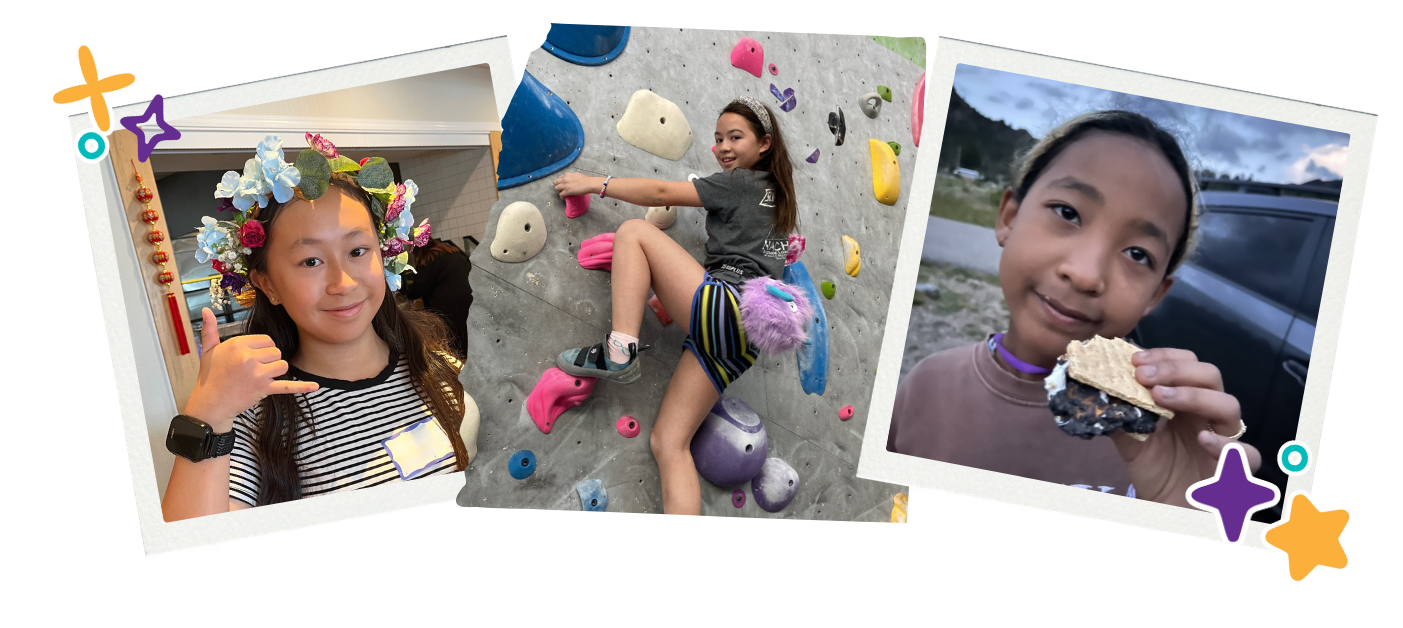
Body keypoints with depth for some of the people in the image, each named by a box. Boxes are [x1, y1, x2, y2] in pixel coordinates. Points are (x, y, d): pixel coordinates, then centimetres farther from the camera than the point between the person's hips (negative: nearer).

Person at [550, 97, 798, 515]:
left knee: (633, 232, -3)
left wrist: (595, 184, 6)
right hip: (737, 337, 9)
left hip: (728, 306, -9)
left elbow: (662, 193, 0)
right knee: (669, 440, 3)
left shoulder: (740, 182, 3)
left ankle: (619, 351, -16)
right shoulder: (773, 193, 26)